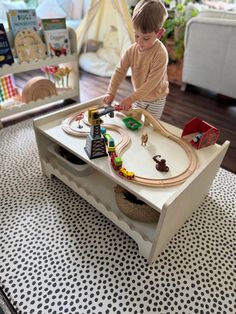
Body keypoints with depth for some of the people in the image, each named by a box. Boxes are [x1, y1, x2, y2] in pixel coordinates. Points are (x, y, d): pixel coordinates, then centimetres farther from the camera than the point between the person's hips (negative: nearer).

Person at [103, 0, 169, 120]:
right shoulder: (132, 50, -11)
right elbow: (120, 71, -8)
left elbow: (151, 83, -30)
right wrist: (111, 92, -19)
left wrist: (130, 99, -34)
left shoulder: (160, 54, -28)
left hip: (155, 100, -5)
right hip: (138, 96, 5)